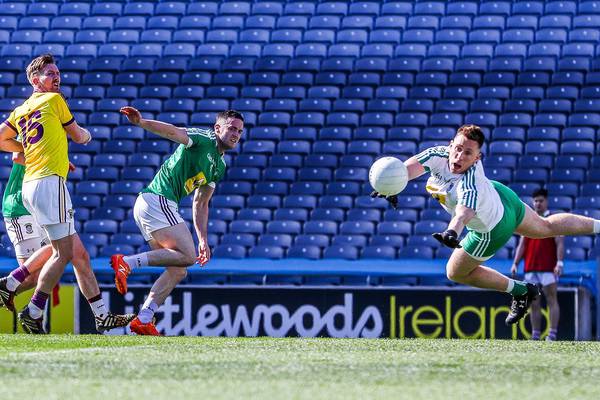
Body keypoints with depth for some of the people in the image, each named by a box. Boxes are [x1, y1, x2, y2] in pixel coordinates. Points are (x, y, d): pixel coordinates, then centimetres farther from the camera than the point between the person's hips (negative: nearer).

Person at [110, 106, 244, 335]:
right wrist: (141, 122, -39)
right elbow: (172, 131, -21)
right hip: (157, 199, -10)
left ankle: (143, 320, 4)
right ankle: (127, 262, -19)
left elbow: (201, 204, 26)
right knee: (187, 255, -18)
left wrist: (203, 240, 20)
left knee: (178, 271, 9)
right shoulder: (203, 140, -4)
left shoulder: (219, 166, 22)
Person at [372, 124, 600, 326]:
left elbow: (465, 213, -63)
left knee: (455, 273, 14)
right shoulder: (440, 155, -26)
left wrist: (452, 232, -83)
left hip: (493, 231, -7)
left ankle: (521, 291, 28)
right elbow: (412, 166, -38)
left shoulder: (470, 186, -44)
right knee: (547, 227, 31)